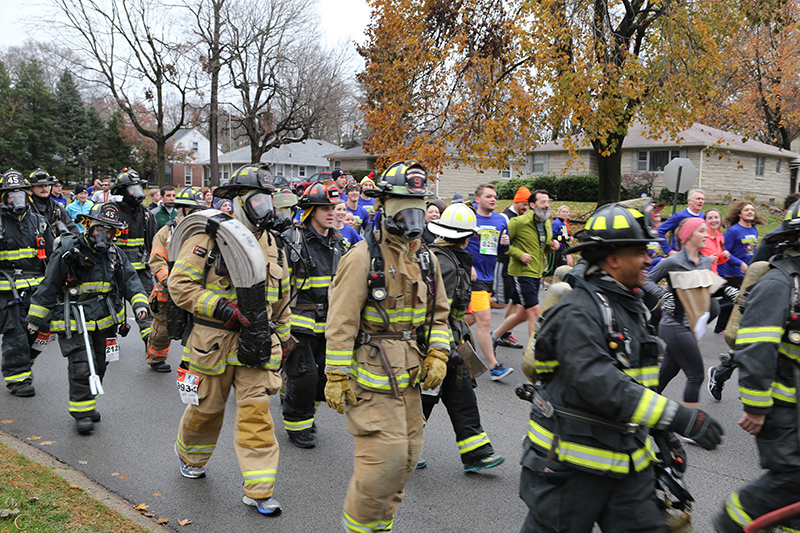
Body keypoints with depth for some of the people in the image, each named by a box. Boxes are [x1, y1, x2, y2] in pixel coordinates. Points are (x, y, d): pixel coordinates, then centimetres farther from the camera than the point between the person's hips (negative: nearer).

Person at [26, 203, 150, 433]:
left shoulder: (114, 254, 6)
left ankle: (89, 404, 30)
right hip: (75, 323, -5)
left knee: (98, 366, 13)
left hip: (105, 321, 6)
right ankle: (81, 412, 4)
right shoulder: (68, 252, -10)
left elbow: (130, 280, 6)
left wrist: (140, 302, -12)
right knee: (82, 367, -10)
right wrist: (37, 318, -2)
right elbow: (48, 287, -5)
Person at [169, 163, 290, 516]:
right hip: (214, 340, -3)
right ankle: (189, 455, 45)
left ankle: (259, 490, 3)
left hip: (255, 342, 3)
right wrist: (222, 308, -20)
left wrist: (281, 338, 19)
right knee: (208, 407, 13)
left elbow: (281, 297, 19)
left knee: (256, 410, -4)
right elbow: (179, 284, -11)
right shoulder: (208, 237, -8)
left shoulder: (270, 244, 10)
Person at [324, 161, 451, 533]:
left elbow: (439, 313, 18)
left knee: (406, 456, 13)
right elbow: (341, 321, -13)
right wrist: (336, 377, -14)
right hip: (372, 376, -7)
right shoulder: (364, 257, -11)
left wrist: (438, 355, 5)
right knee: (384, 455, -9)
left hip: (409, 377, 7)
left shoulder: (426, 259, 11)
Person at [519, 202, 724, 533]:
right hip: (572, 461, -9)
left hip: (627, 458, 9)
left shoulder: (631, 307, 12)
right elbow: (600, 384, -31)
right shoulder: (578, 311, -21)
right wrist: (679, 418, -31)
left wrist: (662, 434, 17)